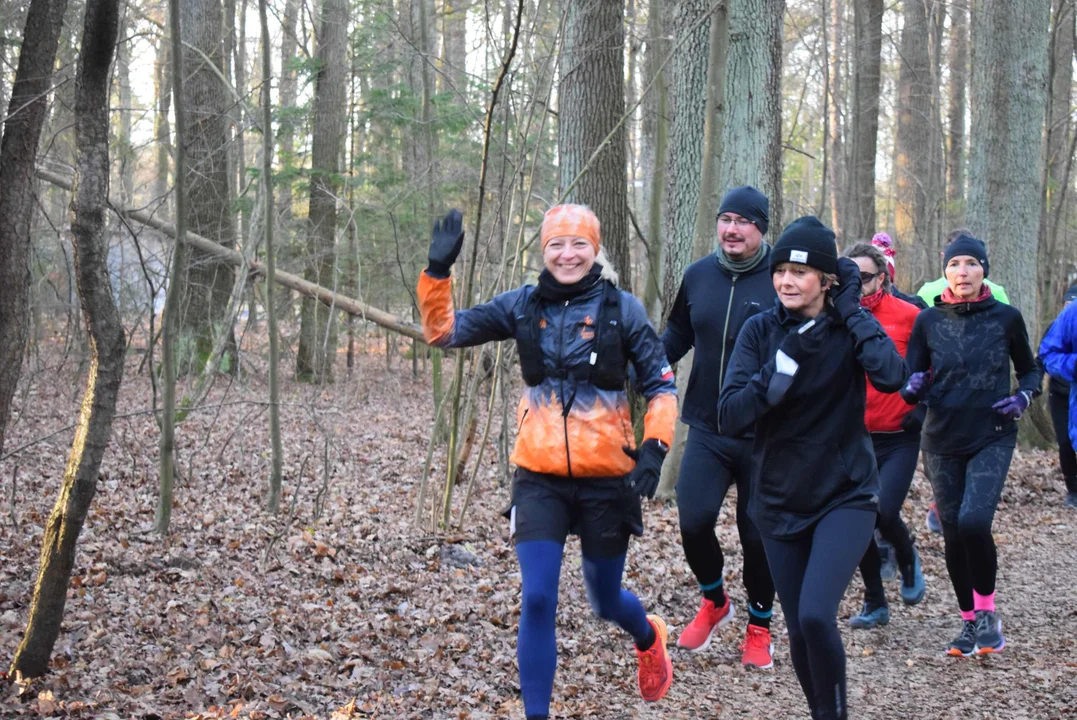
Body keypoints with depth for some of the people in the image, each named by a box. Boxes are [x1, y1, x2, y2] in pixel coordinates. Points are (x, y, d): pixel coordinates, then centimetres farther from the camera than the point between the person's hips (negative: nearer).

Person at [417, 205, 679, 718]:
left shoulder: (622, 309, -5)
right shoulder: (523, 306, 0)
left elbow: (661, 386, 0)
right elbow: (443, 330, 2)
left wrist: (654, 448, -14)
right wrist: (438, 271, -11)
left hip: (606, 480, -1)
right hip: (540, 480, 1)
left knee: (604, 601, 15)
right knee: (537, 600, -10)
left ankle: (649, 639, 51)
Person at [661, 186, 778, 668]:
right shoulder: (698, 276, 4)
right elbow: (677, 335, 20)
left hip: (765, 435, -3)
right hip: (707, 429, 3)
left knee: (758, 534, 7)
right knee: (694, 520, -9)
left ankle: (759, 626, 28)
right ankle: (713, 601, 20)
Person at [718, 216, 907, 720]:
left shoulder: (849, 327, -7)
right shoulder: (761, 331, -4)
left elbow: (891, 377, -28)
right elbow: (729, 418, -13)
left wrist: (851, 310, -21)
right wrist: (784, 363, -23)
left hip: (845, 496, -3)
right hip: (779, 502, 3)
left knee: (815, 616, -21)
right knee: (799, 632, 8)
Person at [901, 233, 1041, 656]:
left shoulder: (1006, 318, -1)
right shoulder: (928, 321, 2)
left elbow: (1030, 370, 14)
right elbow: (909, 386, 4)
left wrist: (1023, 398, -6)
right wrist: (914, 388, -19)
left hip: (992, 438, -2)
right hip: (943, 441, 2)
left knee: (974, 521, -22)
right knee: (953, 533, 5)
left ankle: (987, 613, -2)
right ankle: (969, 622, 23)